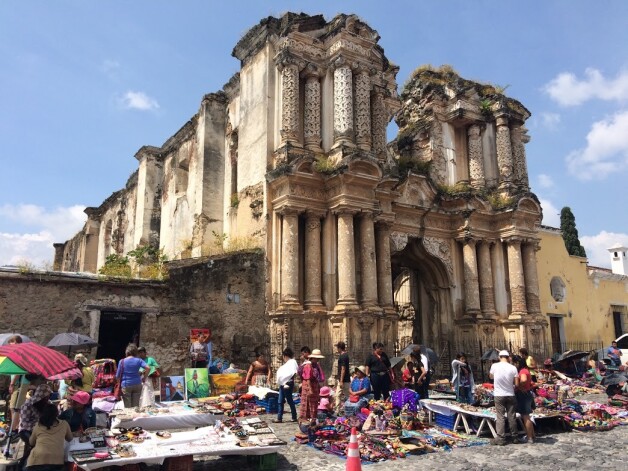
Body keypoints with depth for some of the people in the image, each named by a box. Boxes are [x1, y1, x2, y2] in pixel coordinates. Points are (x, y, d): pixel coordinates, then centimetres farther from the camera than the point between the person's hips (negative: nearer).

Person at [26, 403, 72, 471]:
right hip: (56, 462, 1)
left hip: (37, 461, 0)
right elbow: (69, 439, 32)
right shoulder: (64, 424, 14)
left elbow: (31, 443, 33)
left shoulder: (37, 426, 16)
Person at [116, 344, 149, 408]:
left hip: (126, 386, -1)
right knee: (136, 406, 8)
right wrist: (144, 378, -1)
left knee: (127, 407, 4)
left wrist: (120, 382, 16)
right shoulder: (139, 360, 0)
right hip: (137, 385, 1)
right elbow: (147, 368, -15)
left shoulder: (122, 361, -2)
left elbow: (117, 376, -1)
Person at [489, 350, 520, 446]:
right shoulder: (513, 368, -8)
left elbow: (491, 376, 11)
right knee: (512, 417, 10)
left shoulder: (494, 366, -8)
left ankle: (501, 438, 0)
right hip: (510, 395, 1)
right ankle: (514, 437, 19)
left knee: (500, 417, 2)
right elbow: (517, 384, -5)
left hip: (499, 395, -1)